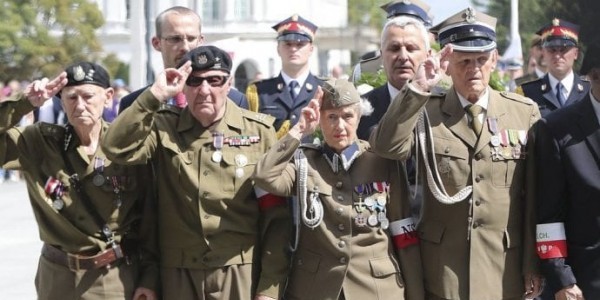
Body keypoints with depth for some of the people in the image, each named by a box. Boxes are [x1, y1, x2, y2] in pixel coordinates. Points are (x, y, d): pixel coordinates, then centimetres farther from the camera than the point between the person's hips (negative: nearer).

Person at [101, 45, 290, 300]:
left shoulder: (260, 131, 0)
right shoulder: (165, 128, 3)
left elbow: (275, 216, -1)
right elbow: (117, 148, -15)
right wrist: (156, 95, -16)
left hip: (241, 274, -1)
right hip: (179, 275, 1)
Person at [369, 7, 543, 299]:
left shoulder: (524, 113, 2)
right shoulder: (426, 112, 0)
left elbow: (535, 197, 2)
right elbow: (386, 147, -18)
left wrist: (533, 264, 1)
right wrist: (418, 88, -26)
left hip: (504, 268, 1)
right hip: (442, 268, -1)